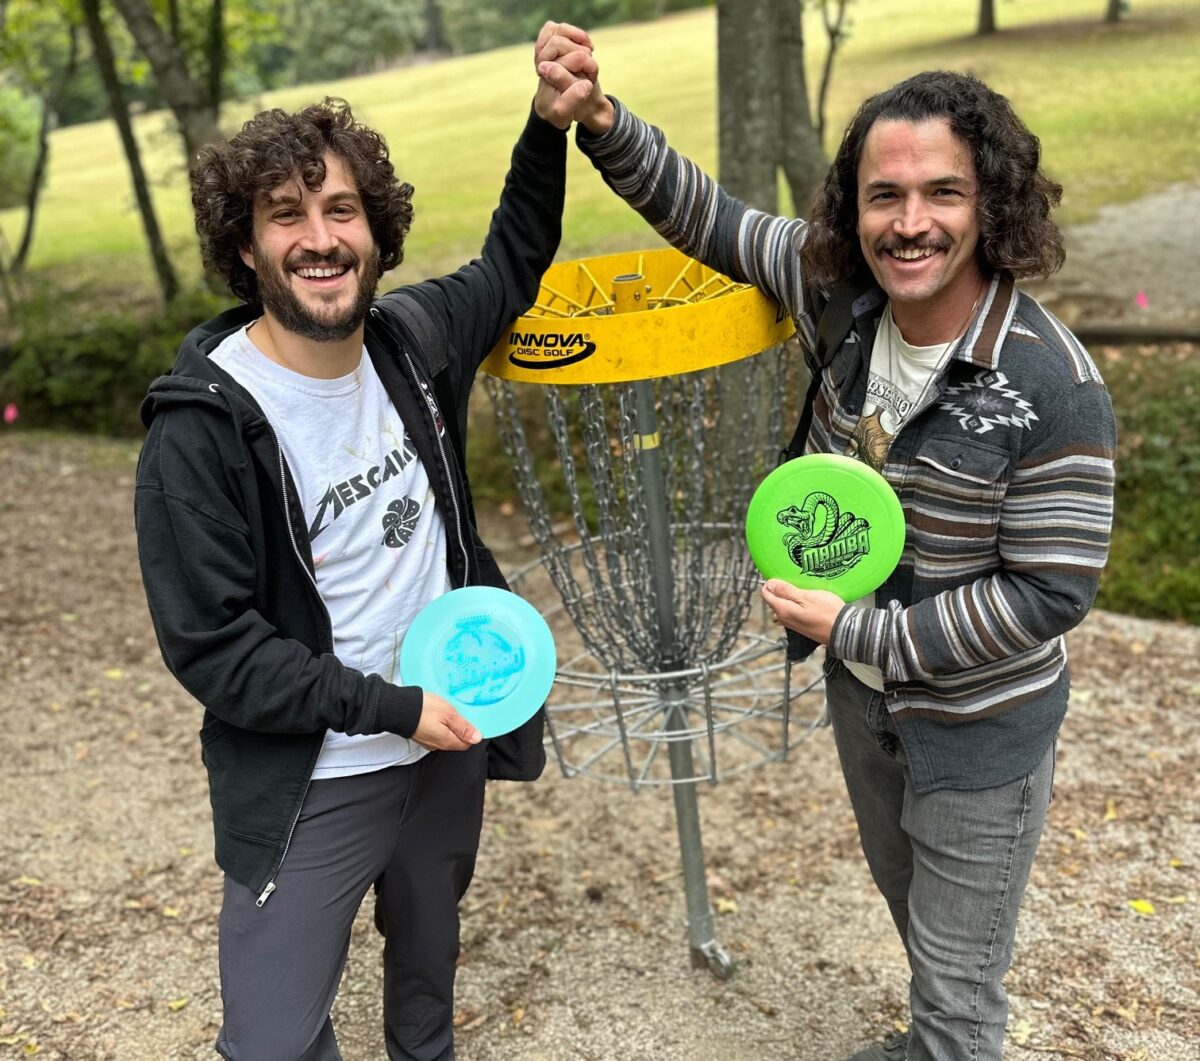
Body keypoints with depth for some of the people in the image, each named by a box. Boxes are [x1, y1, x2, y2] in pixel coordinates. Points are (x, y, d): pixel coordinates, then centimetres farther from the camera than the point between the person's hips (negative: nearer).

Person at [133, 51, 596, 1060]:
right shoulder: (199, 429, -22)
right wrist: (390, 707, -20)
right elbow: (211, 648, -19)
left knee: (429, 956, 28)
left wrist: (549, 126, 0)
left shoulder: (410, 337, -6)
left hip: (450, 744, 6)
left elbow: (510, 268, 13)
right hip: (311, 787, -5)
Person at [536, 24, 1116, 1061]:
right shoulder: (843, 297, -13)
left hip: (980, 729, -6)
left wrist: (856, 631, -23)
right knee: (916, 911, 31)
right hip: (863, 697, 6)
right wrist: (602, 121, -22)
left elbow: (1051, 593, -24)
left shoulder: (1053, 389, -29)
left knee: (958, 972, 15)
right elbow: (706, 216, -5)